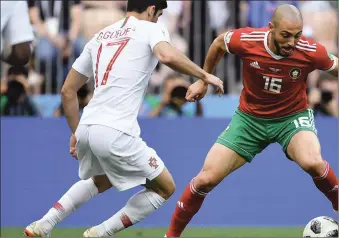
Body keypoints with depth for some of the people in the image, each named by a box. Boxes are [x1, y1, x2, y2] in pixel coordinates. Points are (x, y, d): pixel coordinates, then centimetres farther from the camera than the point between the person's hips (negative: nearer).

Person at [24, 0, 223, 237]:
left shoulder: (100, 36, 21)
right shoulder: (151, 30, 3)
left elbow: (68, 90, 23)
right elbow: (167, 55, -22)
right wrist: (204, 75, -10)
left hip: (86, 128, 7)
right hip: (116, 133, -7)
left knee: (101, 181, 37)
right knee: (165, 188, 13)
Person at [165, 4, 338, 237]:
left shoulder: (312, 52, -25)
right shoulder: (245, 40, -23)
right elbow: (219, 43, 2)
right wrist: (203, 80, 13)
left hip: (293, 117, -2)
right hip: (250, 117, 2)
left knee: (312, 162, -35)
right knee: (206, 179, -3)